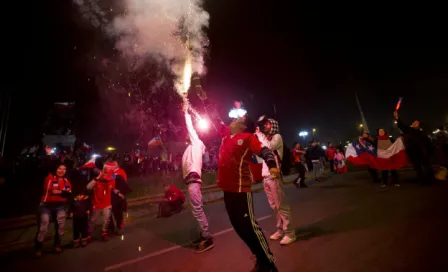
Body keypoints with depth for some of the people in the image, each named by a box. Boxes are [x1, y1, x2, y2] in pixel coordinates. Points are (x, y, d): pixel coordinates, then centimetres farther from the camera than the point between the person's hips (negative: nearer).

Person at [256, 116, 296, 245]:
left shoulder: (277, 136, -2)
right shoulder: (265, 138, 20)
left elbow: (269, 146, -21)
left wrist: (259, 134, -11)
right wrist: (256, 134, 11)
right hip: (265, 176, 7)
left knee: (281, 205, -3)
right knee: (274, 206, 14)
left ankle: (289, 233, 7)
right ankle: (280, 230, 25)